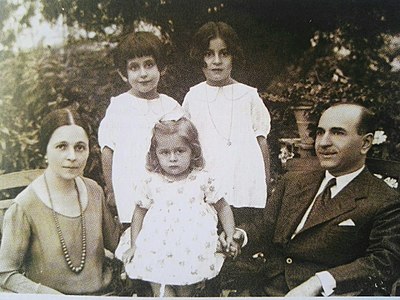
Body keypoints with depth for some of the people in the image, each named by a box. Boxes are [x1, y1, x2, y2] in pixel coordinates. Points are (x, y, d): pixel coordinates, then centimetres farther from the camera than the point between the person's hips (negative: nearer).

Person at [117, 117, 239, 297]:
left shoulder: (203, 180, -4)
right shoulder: (151, 183, -1)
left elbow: (222, 207, 6)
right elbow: (139, 212, 10)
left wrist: (231, 237, 0)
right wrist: (133, 246, 7)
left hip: (193, 251, -1)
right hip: (158, 251, 1)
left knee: (185, 291, 8)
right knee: (159, 287, -5)